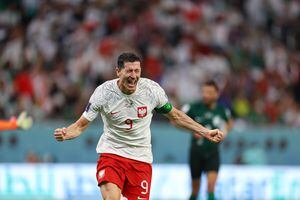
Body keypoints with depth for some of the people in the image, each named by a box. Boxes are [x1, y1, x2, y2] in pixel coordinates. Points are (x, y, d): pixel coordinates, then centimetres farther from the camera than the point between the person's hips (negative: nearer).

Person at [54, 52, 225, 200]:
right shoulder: (104, 92, -13)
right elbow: (81, 125, -6)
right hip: (111, 153, -2)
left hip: (141, 158, 2)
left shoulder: (152, 89, -7)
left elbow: (175, 116, 9)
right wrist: (66, 133, -28)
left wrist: (206, 132, 6)